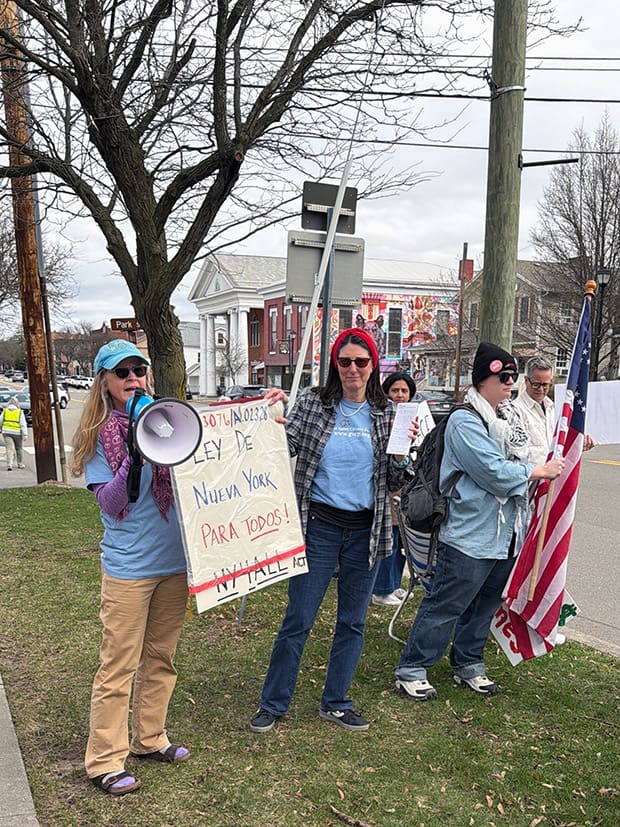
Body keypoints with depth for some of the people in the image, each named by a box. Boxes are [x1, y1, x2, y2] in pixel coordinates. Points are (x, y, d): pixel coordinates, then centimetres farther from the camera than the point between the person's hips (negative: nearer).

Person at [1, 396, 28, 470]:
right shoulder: (20, 412, -4)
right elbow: (23, 424, -10)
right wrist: (25, 435, -11)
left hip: (7, 432, 1)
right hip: (17, 433, -1)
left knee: (9, 449, -3)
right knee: (19, 448, 16)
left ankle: (9, 465, -16)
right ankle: (20, 464, 24)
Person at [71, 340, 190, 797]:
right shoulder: (98, 434, -5)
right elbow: (109, 502, -13)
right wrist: (133, 456, -25)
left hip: (175, 560, 4)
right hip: (129, 566, -4)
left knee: (161, 658, 17)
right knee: (119, 666, 5)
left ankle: (150, 738, 34)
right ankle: (105, 762, 19)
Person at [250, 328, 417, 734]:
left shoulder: (387, 412, 4)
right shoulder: (313, 402, -2)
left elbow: (395, 482, 6)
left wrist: (402, 451, -11)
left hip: (366, 531, 3)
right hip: (319, 526, -2)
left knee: (353, 622, 12)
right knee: (298, 619, 4)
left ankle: (335, 703, 30)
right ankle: (273, 702, 22)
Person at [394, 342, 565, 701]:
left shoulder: (508, 419, 11)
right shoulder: (465, 422, -15)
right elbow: (495, 473, -21)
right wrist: (540, 471, -11)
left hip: (506, 535, 9)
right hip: (470, 535, -9)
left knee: (486, 605, 19)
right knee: (445, 606, -1)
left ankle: (469, 665, 36)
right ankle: (412, 670, 12)